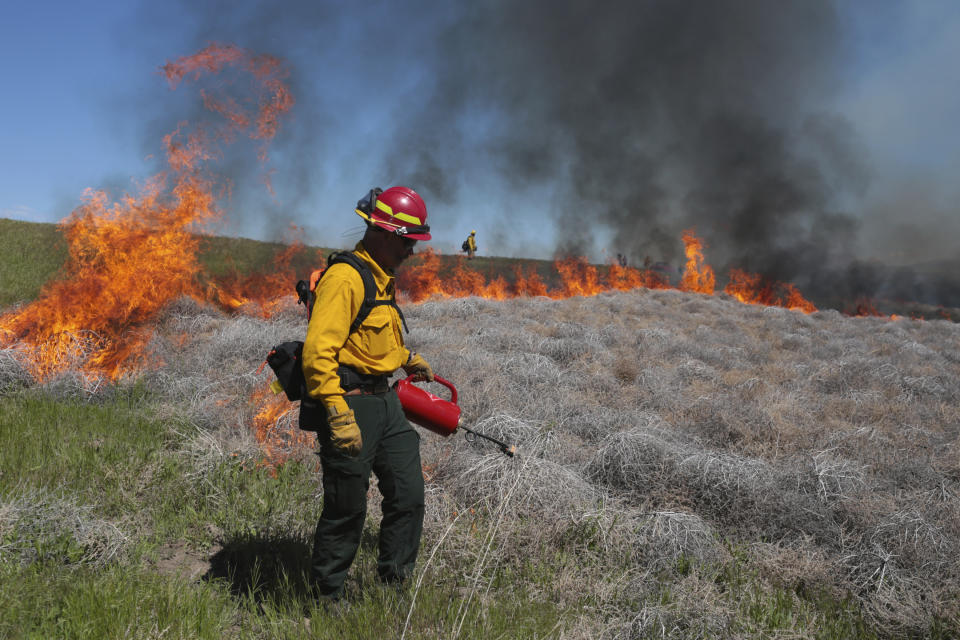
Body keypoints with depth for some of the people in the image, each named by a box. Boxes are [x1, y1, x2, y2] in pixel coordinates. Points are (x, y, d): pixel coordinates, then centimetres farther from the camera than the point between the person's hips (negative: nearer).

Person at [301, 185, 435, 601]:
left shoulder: (380, 278, 15)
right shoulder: (346, 277, -18)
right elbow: (318, 352, -25)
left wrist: (407, 357, 36)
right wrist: (339, 415, -29)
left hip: (383, 401, 10)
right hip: (348, 401, -10)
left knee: (408, 496, 11)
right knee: (347, 510, 0)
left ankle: (395, 583, 26)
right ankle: (325, 599, 19)